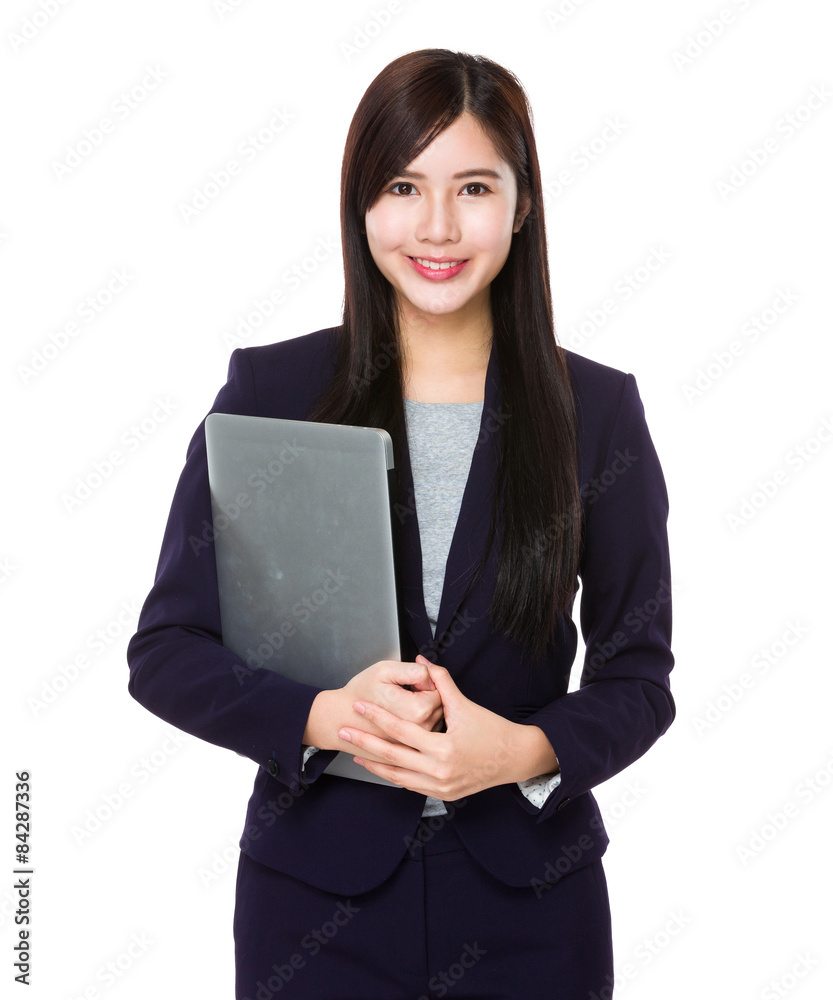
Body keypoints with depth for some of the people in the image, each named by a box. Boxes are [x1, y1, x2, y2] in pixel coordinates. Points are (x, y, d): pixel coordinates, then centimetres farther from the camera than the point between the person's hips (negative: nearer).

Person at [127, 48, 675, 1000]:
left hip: (529, 901, 1)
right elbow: (164, 650, -4)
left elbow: (637, 676, 1)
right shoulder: (270, 389, -5)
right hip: (316, 890, 0)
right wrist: (324, 716, -20)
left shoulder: (597, 409, -3)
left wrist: (526, 750, -18)